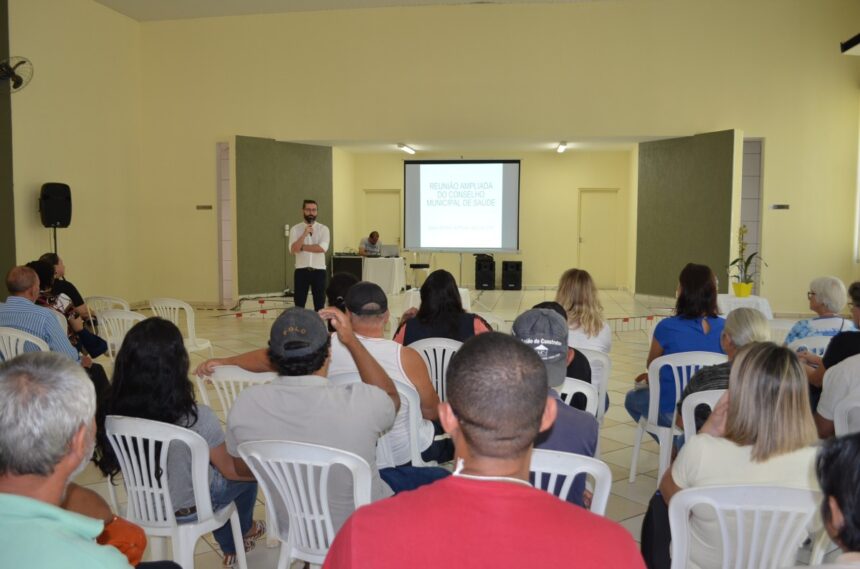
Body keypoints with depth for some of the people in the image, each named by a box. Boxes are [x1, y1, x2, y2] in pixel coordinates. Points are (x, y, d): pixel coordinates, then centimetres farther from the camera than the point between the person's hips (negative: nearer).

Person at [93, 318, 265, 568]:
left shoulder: (114, 414, -22)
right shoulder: (198, 418, -34)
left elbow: (112, 465, -2)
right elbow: (231, 471, -17)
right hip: (190, 508, -4)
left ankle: (230, 547, 49)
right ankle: (244, 530, 52)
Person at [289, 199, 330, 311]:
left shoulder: (323, 229, 1)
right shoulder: (295, 229, 1)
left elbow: (322, 248, -16)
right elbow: (293, 249, -13)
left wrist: (302, 247, -11)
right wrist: (304, 234, -20)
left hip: (319, 271, 0)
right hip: (301, 271, 0)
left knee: (319, 304, 8)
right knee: (299, 304, 5)